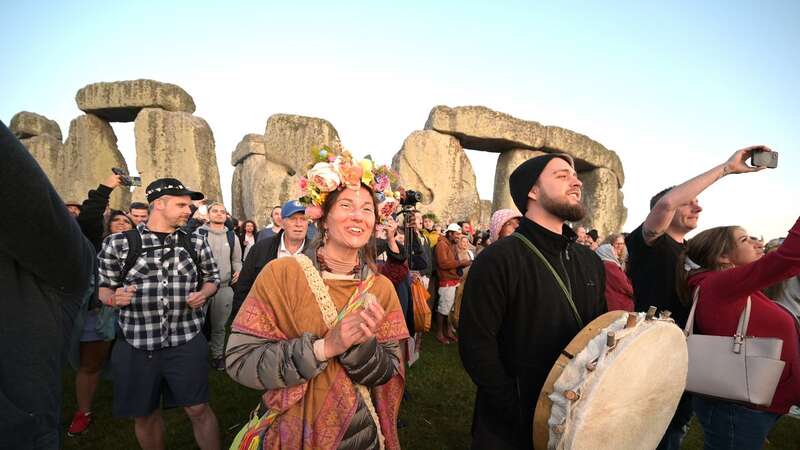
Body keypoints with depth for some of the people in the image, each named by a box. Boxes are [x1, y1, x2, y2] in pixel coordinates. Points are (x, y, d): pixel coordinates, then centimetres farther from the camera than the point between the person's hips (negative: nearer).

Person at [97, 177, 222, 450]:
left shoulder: (196, 243, 4)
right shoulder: (117, 243, -1)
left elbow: (212, 279, 14)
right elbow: (104, 287, 8)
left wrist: (203, 294, -7)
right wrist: (114, 297, -15)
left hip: (186, 342, 0)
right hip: (135, 345, 0)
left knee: (198, 409, 4)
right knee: (145, 415, 16)